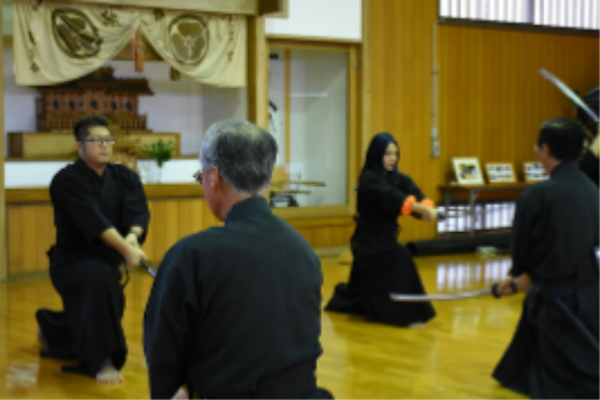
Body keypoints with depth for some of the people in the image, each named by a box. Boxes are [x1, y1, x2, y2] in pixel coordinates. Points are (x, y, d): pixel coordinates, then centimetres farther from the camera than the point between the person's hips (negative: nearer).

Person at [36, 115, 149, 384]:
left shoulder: (124, 177, 0)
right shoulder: (67, 180, -17)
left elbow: (138, 211, -17)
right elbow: (93, 221, -31)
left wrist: (133, 235, -40)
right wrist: (124, 248, -44)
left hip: (107, 262, 7)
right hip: (72, 262, -7)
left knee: (90, 322, 17)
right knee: (99, 278, -39)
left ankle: (50, 329, 50)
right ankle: (102, 360, -29)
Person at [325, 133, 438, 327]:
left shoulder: (397, 178, 4)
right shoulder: (369, 179, -18)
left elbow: (415, 194, -13)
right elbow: (392, 198, -33)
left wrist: (428, 208, -35)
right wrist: (422, 209, -44)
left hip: (385, 235, 8)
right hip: (370, 240, -8)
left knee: (365, 281, 18)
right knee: (400, 261, -25)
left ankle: (342, 301, 43)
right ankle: (407, 315, -21)